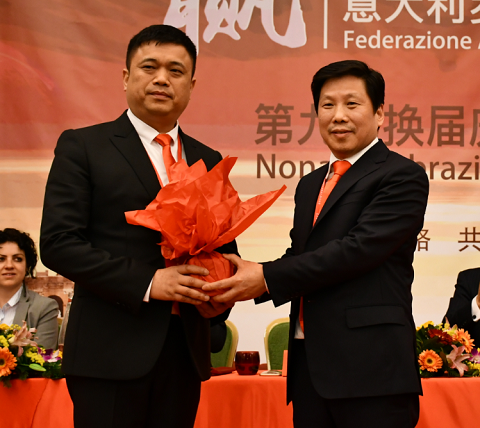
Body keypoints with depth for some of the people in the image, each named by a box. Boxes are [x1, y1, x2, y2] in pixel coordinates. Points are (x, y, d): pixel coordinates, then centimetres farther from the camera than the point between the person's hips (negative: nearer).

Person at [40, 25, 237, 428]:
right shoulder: (82, 147, 0)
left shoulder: (209, 162, 14)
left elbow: (225, 248, 21)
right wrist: (146, 282, -17)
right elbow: (58, 243, -9)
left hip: (185, 349, 5)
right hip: (111, 351, -4)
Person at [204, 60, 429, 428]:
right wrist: (243, 280, -1)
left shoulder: (403, 177, -5)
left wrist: (268, 278, -15)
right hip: (309, 363, 7)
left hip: (370, 368, -7)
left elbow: (360, 247, -16)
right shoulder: (311, 185, 20)